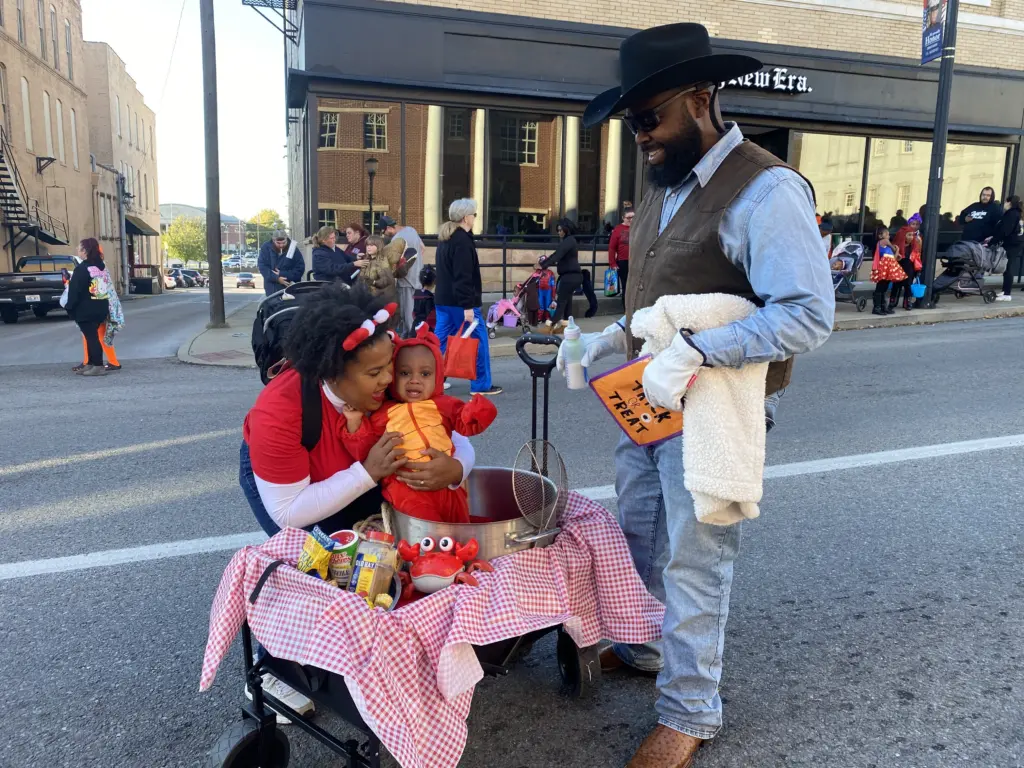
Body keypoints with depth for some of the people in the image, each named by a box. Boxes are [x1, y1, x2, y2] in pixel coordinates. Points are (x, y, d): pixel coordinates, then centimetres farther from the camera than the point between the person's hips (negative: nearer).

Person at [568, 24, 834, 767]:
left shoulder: (765, 191, -18)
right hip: (646, 402, 8)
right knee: (638, 537, 21)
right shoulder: (665, 187, 9)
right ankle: (644, 647, 46)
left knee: (693, 562, 5)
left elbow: (808, 314, -25)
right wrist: (616, 336, 2)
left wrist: (692, 355, -34)